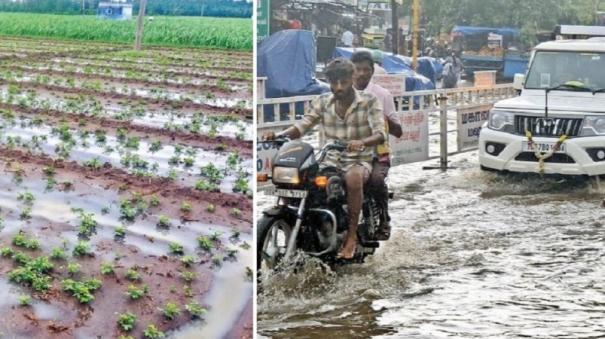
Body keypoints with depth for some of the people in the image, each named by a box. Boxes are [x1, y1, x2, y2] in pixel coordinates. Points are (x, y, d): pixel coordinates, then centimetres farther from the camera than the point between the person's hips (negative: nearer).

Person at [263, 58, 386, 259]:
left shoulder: (369, 102, -6)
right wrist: (279, 135, -22)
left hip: (359, 161, -4)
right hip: (330, 160, 4)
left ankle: (352, 235, -27)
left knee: (353, 178, -40)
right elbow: (302, 126, -1)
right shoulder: (323, 102, 5)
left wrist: (361, 142, -40)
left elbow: (380, 135, -17)